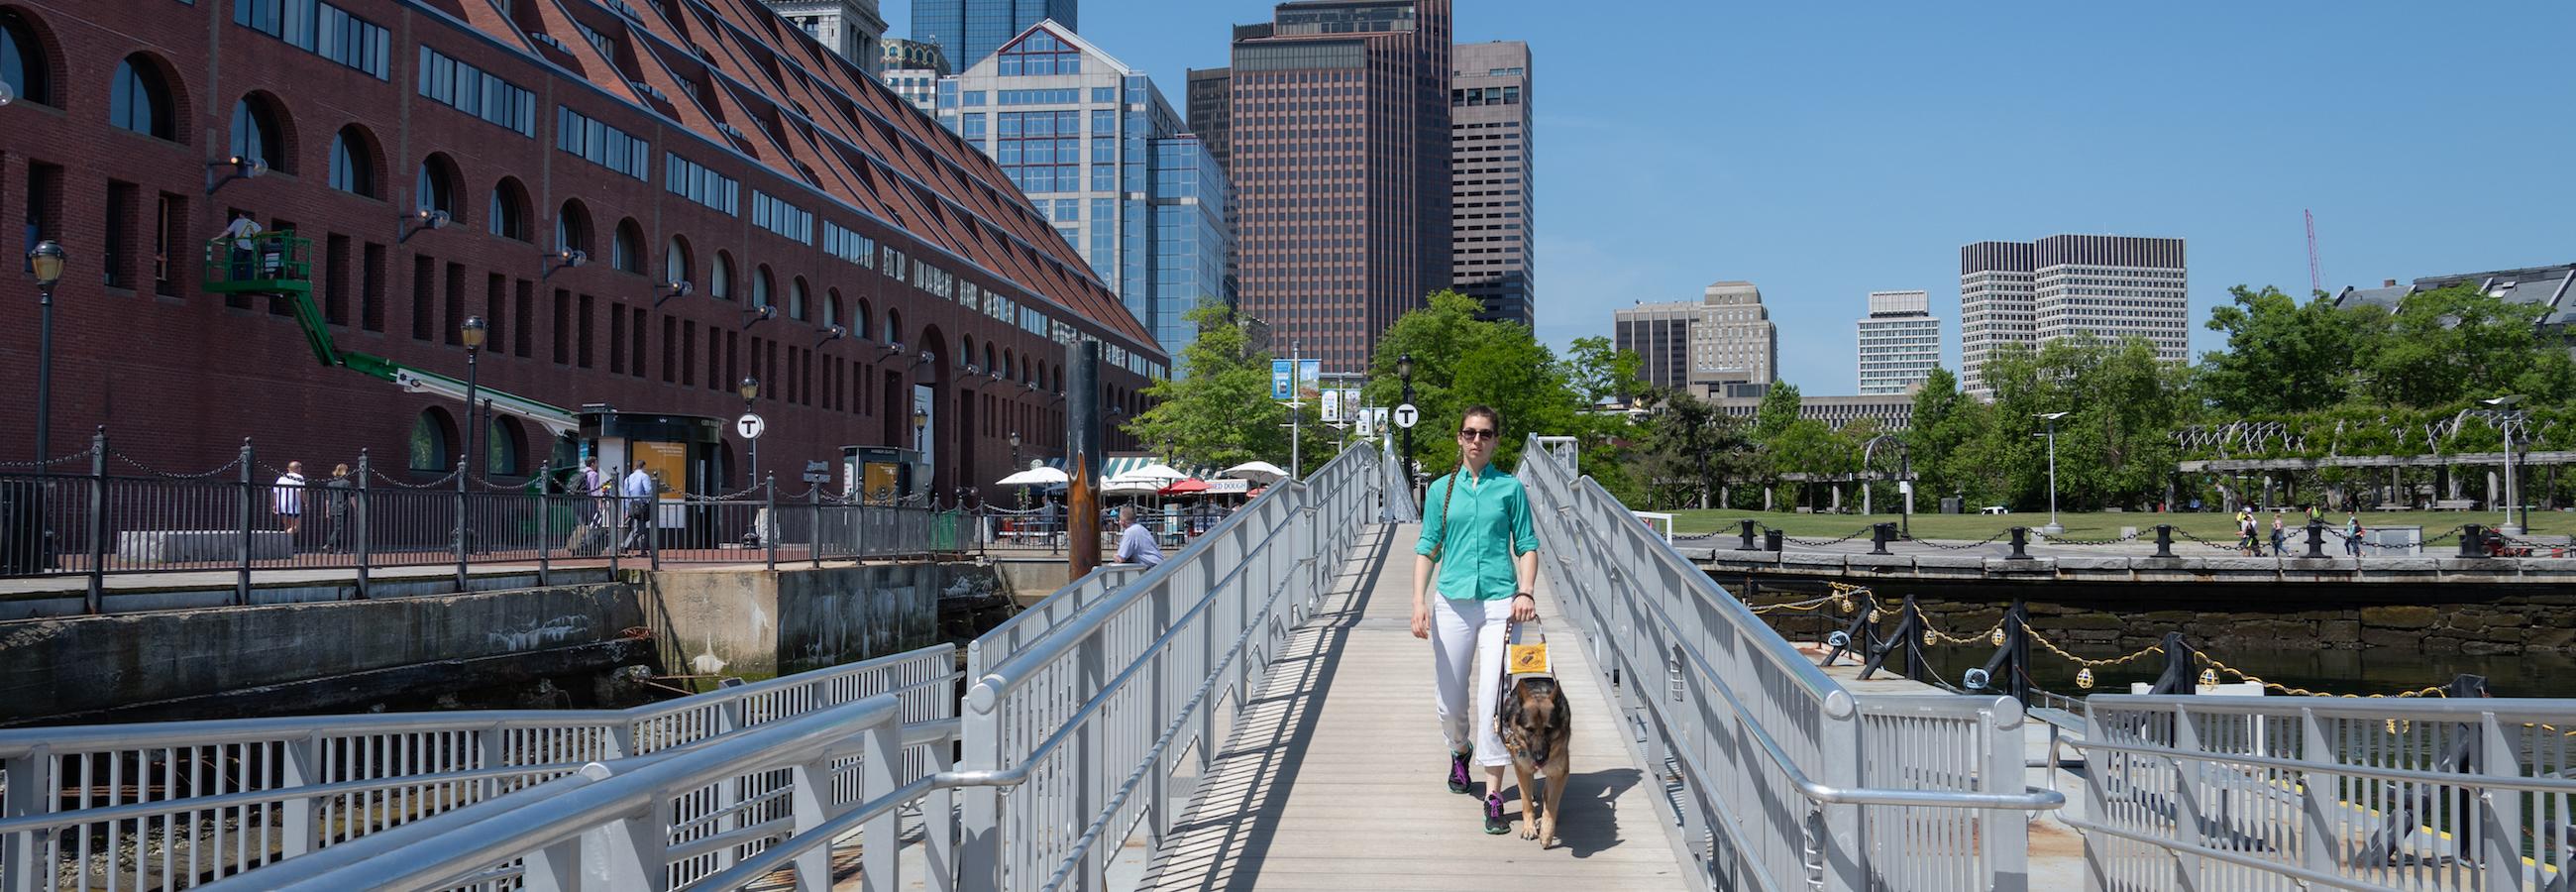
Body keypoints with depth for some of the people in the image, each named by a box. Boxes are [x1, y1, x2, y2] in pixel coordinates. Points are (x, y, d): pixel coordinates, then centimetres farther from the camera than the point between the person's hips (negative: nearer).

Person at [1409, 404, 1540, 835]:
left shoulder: (1510, 488, 6)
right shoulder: (1441, 489, 9)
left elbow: (1527, 544, 6)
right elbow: (1427, 548, 8)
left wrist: (1526, 592, -9)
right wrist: (1419, 601, -3)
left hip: (1500, 602, -2)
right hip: (1452, 602, 2)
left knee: (1493, 698, -9)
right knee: (1448, 700, 9)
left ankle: (1494, 796, -3)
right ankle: (1460, 751, 42)